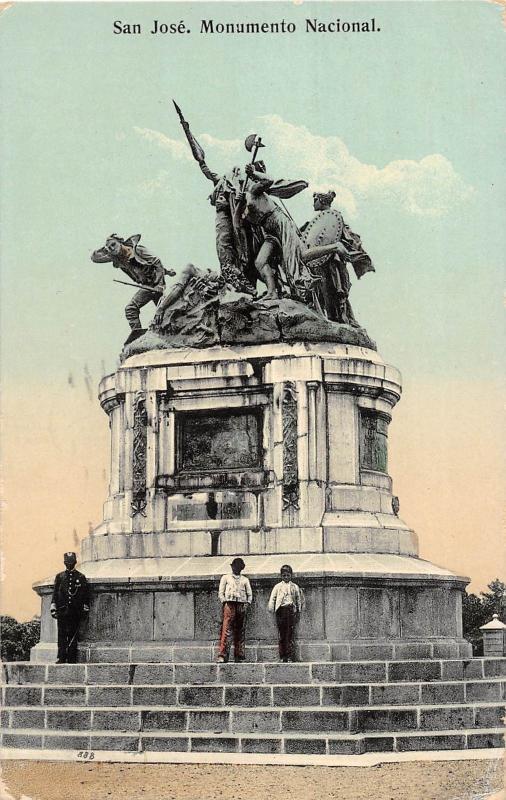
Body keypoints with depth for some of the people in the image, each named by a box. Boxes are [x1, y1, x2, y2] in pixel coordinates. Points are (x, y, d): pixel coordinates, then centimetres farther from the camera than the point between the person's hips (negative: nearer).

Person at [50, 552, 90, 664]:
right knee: (62, 634, -3)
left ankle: (72, 658, 2)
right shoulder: (59, 577, 12)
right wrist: (53, 608, 1)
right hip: (62, 610, 1)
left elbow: (86, 595, 8)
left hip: (75, 611, -1)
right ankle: (62, 658, -2)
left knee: (73, 635, 0)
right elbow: (55, 593, 9)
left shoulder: (81, 577, 9)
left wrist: (85, 610, 3)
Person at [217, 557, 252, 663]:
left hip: (242, 605, 3)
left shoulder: (245, 580, 22)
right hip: (229, 604, -3)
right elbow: (220, 592, 10)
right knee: (226, 630, -14)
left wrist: (247, 603, 1)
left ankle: (239, 656, 2)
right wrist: (224, 602, -5)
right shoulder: (226, 578, 16)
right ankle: (222, 655, -20)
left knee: (241, 631, 0)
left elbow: (249, 594, 19)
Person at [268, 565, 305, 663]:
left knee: (291, 634, -5)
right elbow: (272, 598, 10)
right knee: (281, 634, -1)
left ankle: (290, 656, -5)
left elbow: (299, 599, 15)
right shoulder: (278, 586, 11)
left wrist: (299, 611, 9)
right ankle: (282, 656, 3)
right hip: (281, 610, 0)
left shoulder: (295, 587, 13)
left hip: (291, 610, 0)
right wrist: (272, 610, 1)